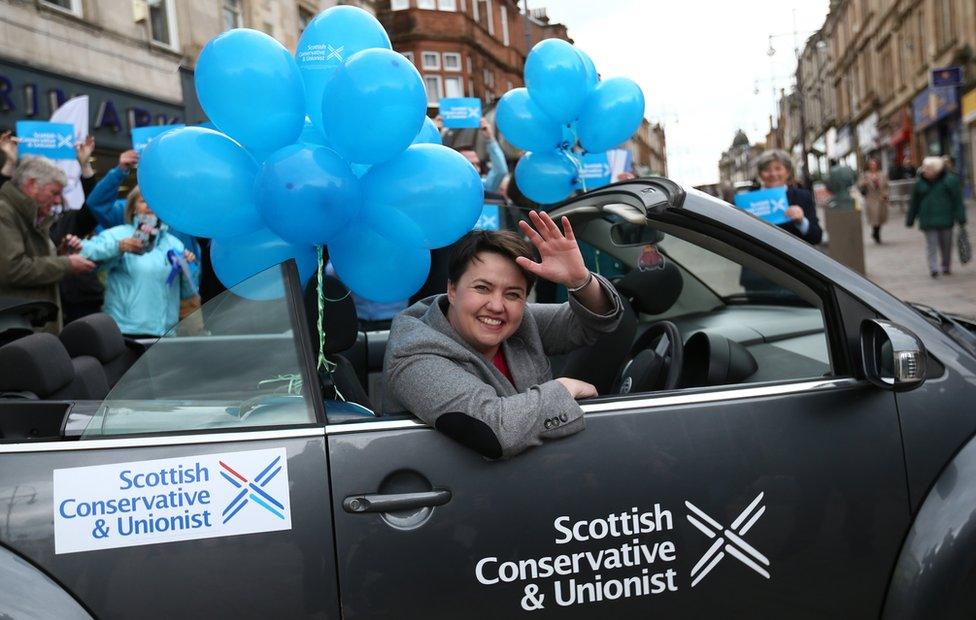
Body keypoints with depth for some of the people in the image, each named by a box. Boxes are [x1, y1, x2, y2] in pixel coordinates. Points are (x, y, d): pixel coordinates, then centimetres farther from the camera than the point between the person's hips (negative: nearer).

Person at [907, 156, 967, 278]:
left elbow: (958, 200, -2)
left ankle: (946, 266, 24)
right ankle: (933, 268, -10)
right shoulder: (920, 183, 3)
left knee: (946, 243, 9)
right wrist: (910, 220, 10)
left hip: (945, 219, -1)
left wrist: (961, 218, -5)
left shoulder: (950, 180, -3)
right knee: (931, 244, -7)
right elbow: (914, 203, 10)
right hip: (928, 221, 1)